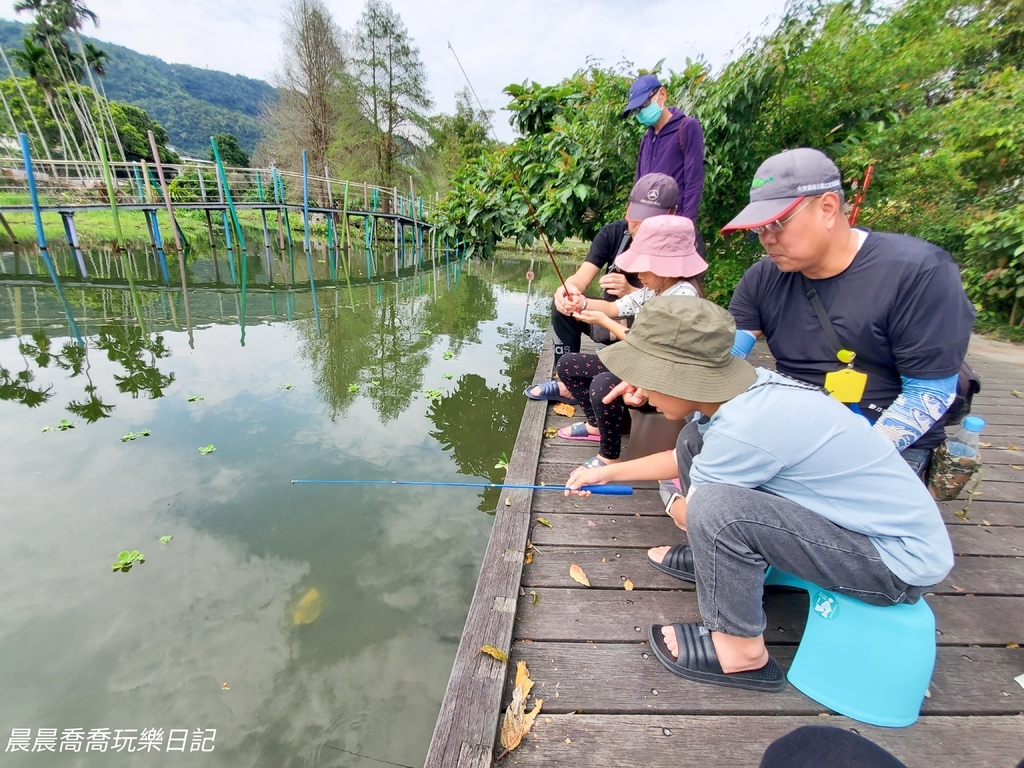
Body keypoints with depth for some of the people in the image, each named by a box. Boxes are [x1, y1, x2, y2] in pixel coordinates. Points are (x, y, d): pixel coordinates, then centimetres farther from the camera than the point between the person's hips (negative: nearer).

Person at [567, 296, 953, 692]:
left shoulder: (747, 427, -33)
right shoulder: (751, 388, -7)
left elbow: (687, 514, -15)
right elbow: (687, 456, 11)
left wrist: (674, 504, 8)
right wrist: (607, 472, 14)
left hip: (903, 561, -8)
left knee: (715, 508, -32)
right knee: (695, 439, 1)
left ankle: (740, 650, -6)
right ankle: (711, 560, 17)